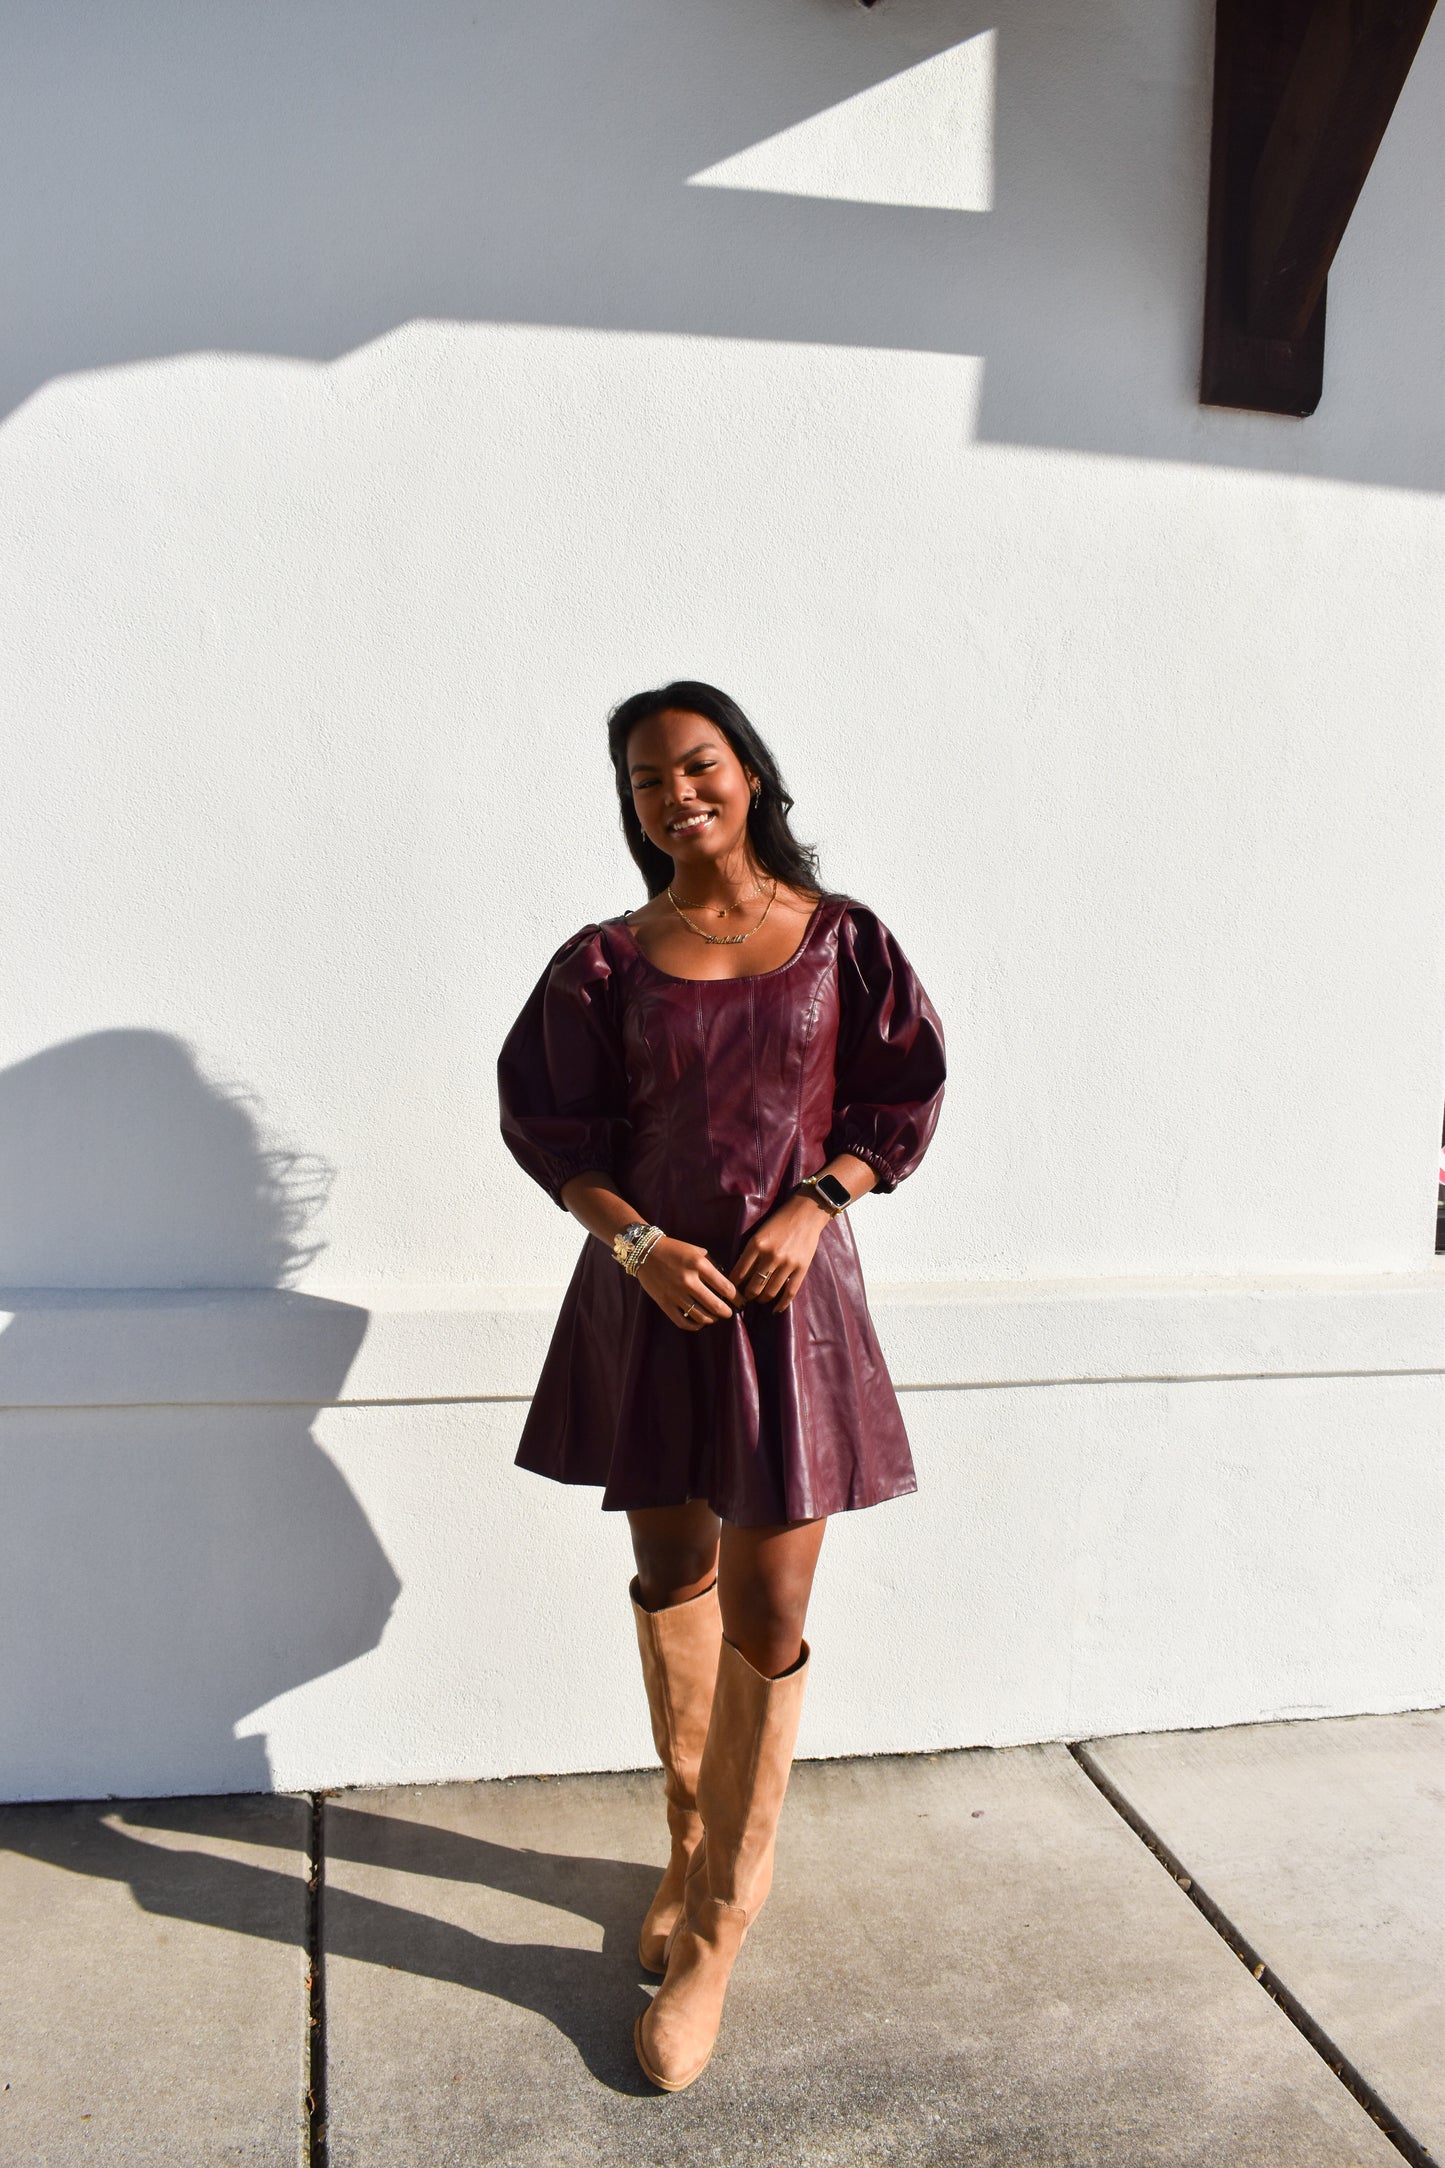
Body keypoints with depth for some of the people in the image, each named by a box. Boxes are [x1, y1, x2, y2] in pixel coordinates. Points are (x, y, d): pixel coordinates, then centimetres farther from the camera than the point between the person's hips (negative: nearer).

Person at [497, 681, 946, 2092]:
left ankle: (714, 1941, 13)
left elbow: (898, 1098, 2)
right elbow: (550, 1127, 1)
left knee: (765, 1621, -2)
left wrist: (811, 1207, -14)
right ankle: (692, 1841, 37)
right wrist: (639, 1243, -14)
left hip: (787, 1291, -1)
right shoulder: (608, 960, 1)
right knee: (670, 1577, 15)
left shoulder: (837, 940, 0)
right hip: (647, 1292, 2)